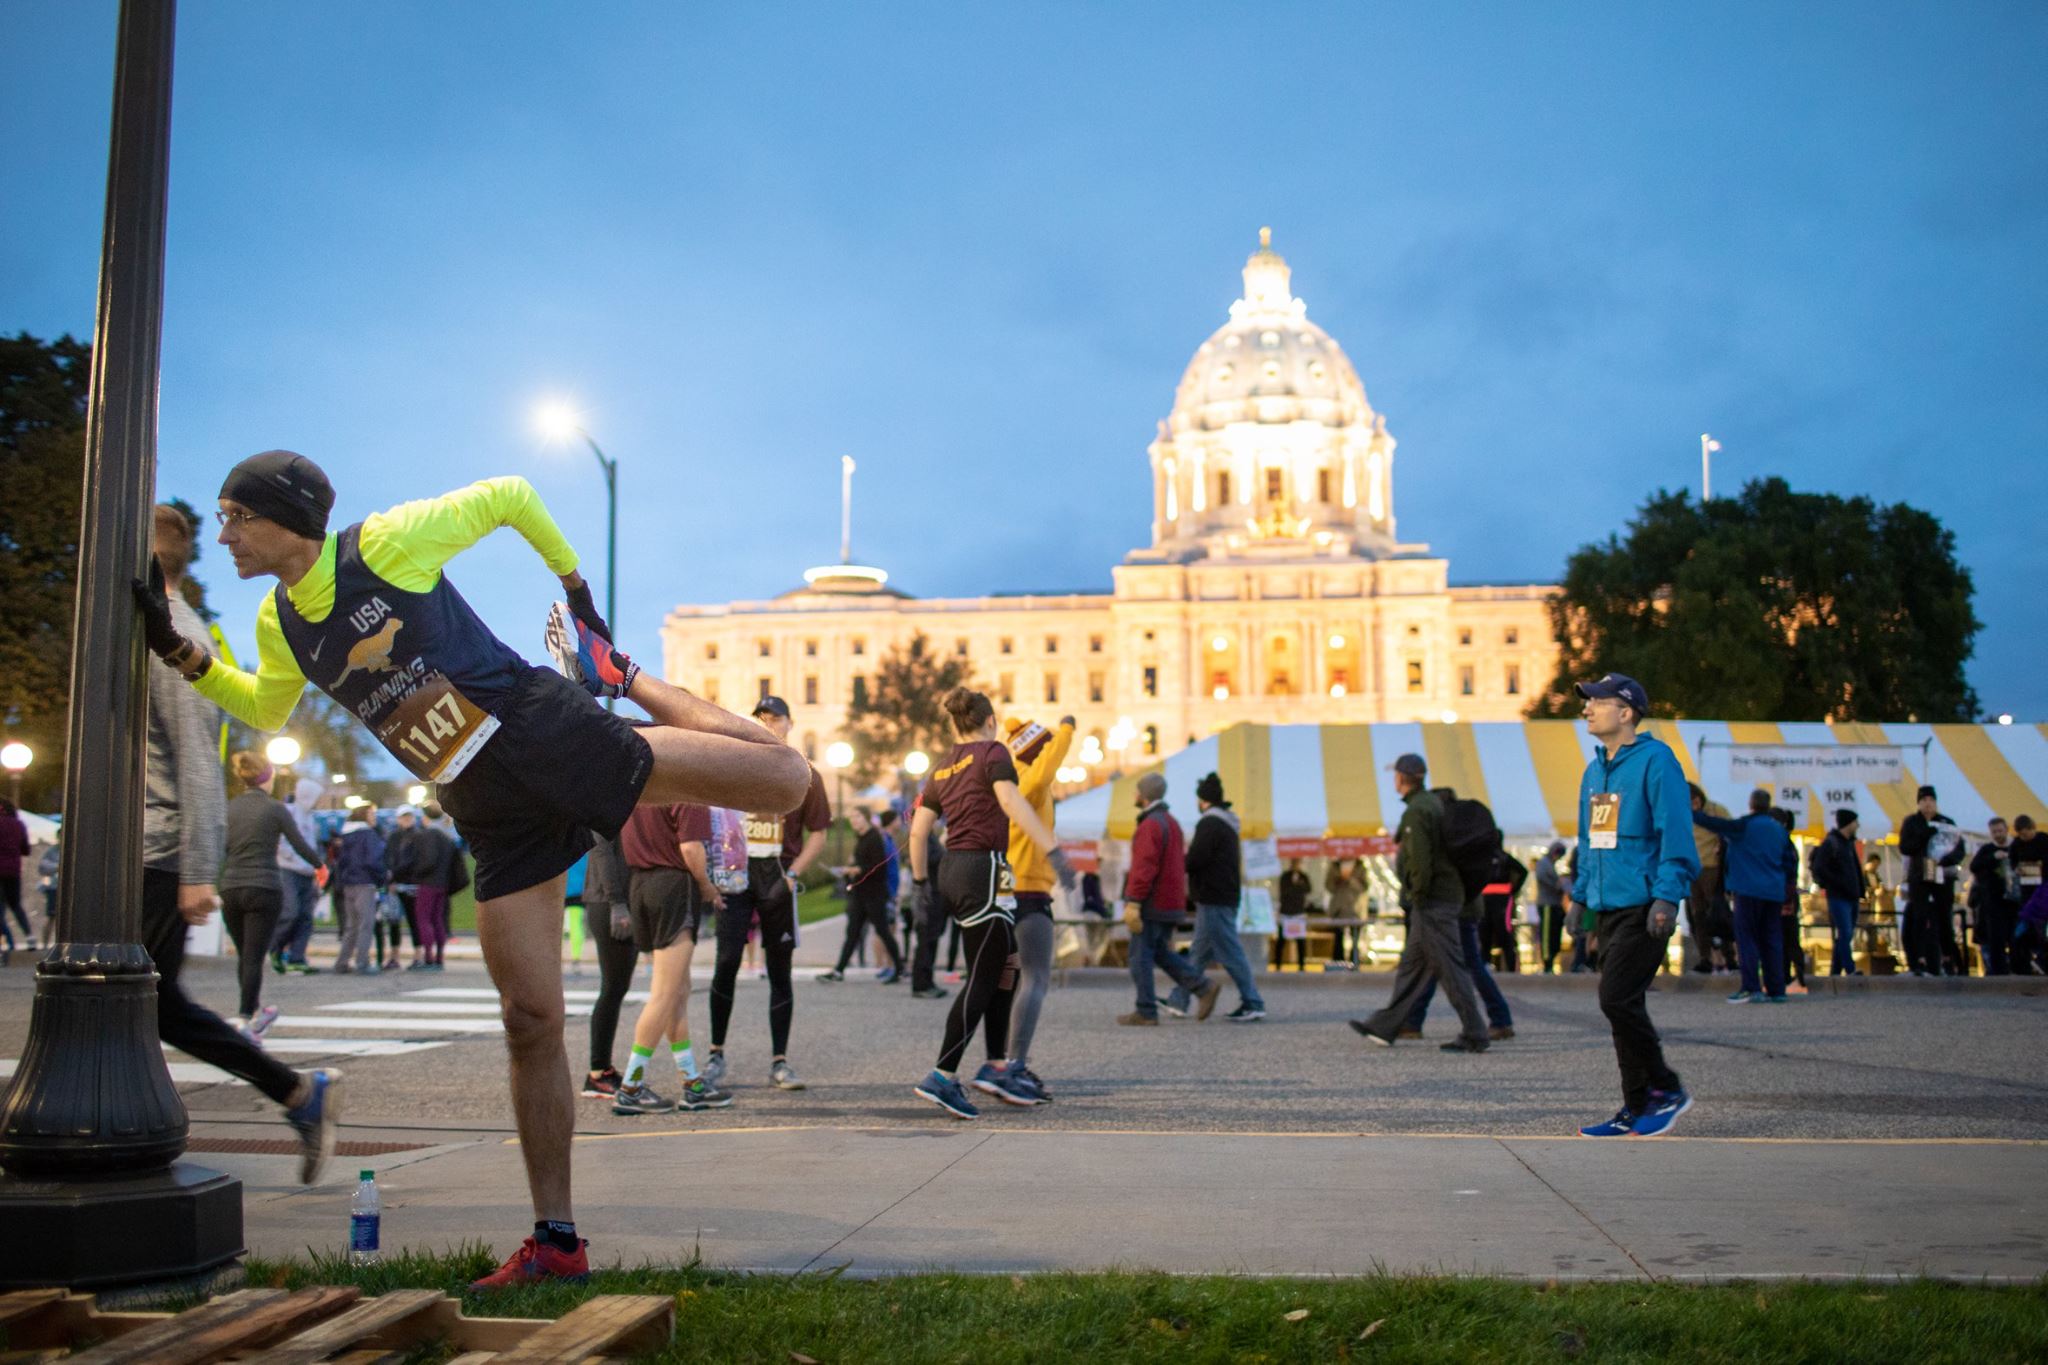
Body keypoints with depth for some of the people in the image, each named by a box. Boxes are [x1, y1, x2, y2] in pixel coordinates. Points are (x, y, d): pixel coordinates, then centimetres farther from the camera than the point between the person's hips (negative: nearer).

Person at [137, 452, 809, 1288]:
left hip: (551, 734, -4)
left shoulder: (386, 543, -8)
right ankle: (555, 1242, 9)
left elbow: (509, 496, 3)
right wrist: (183, 653, 16)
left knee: (781, 780, -12)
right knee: (530, 1020, -1)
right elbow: (265, 710, 29)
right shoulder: (279, 626, 10)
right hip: (494, 818, 4)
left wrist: (573, 581, 11)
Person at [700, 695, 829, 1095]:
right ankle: (716, 1055, 4)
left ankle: (779, 1061, 10)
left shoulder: (805, 774, 6)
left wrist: (793, 875, -8)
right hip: (736, 871, 0)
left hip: (778, 875, 0)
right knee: (727, 962, -9)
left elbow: (818, 834, 5)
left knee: (779, 969, 4)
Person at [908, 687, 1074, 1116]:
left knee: (1006, 967, 15)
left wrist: (921, 880, 21)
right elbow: (1012, 802, -21)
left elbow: (918, 828, 14)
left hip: (952, 871, 8)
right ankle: (943, 1077, -7)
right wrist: (1052, 850, -27)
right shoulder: (993, 752, -4)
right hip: (984, 868, -8)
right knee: (982, 979, -4)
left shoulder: (942, 769, 16)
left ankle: (997, 1067, 13)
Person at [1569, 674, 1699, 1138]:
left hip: (1644, 907, -9)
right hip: (1609, 908, 9)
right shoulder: (1594, 770, 17)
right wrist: (1581, 893, 20)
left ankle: (1666, 1089, 4)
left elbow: (1676, 834, -15)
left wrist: (1666, 897, -21)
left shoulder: (1655, 760, -9)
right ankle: (1638, 1108, 16)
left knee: (1617, 999, -13)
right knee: (1621, 1005, 9)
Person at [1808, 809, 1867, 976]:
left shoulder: (1849, 843, 19)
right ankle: (1850, 970, -19)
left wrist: (1861, 888, 12)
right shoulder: (1830, 843, -8)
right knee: (1845, 934, -15)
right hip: (1838, 897, -9)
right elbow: (1818, 868, -15)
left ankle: (1835, 972, 13)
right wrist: (1839, 884, -15)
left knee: (1846, 935, 9)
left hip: (1851, 897, 9)